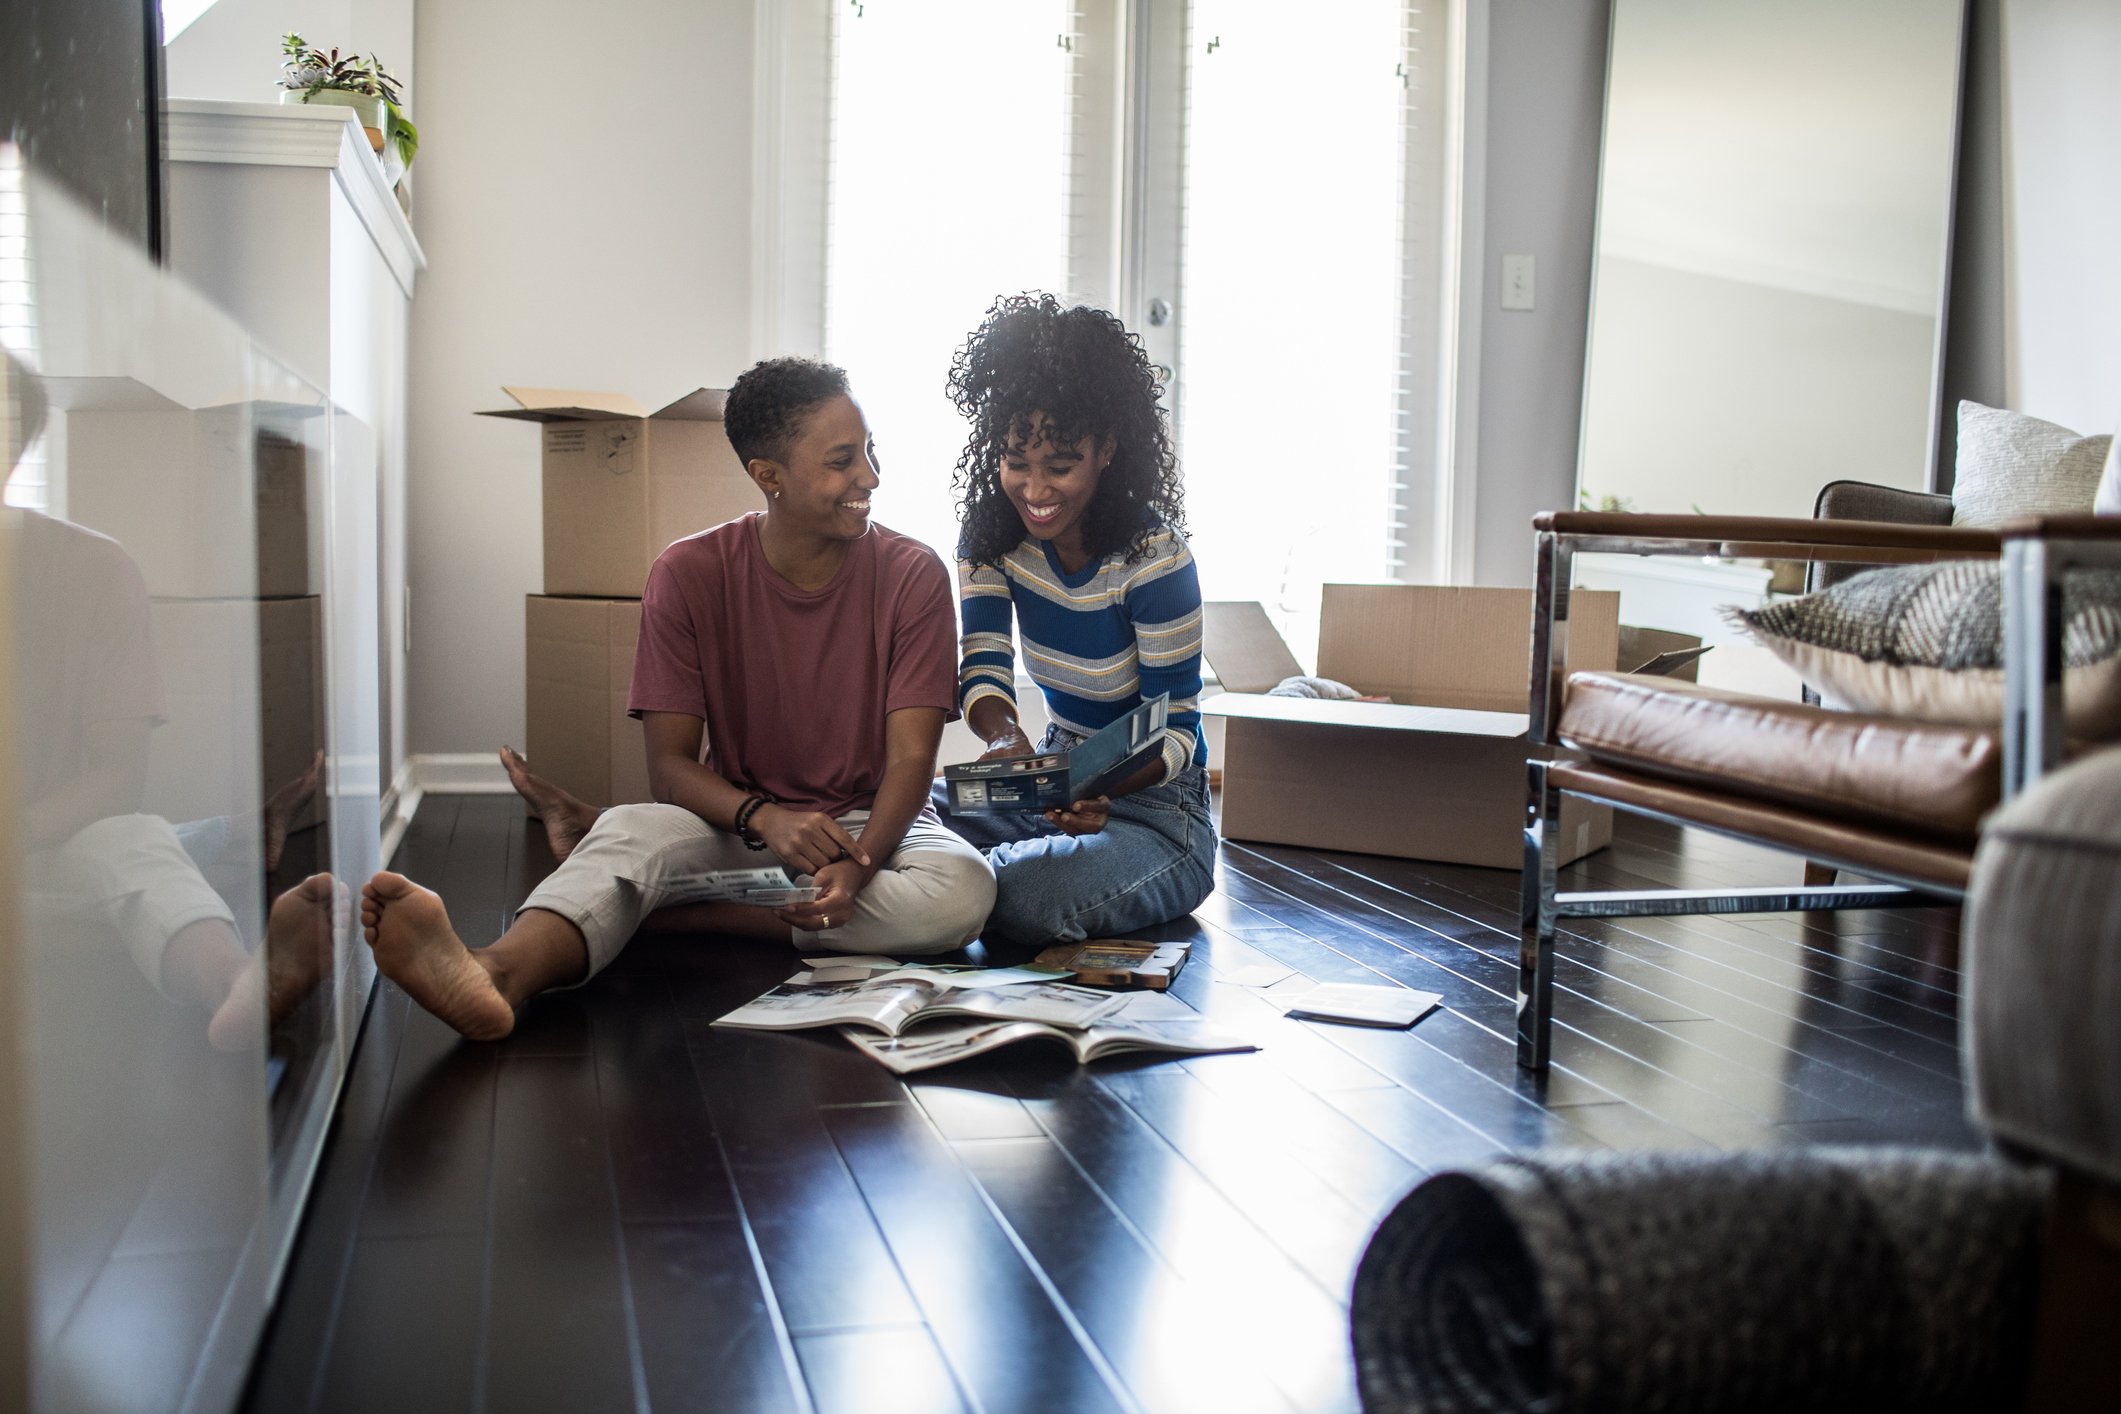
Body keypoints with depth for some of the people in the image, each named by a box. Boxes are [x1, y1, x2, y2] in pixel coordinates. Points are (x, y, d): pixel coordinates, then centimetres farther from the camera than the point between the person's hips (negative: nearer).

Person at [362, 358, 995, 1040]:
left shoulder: (912, 574, -6)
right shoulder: (690, 574, -5)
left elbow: (911, 759, -13)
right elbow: (669, 765, -9)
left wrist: (856, 865, -33)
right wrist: (765, 817, -30)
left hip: (872, 826, 1)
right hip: (738, 824, 0)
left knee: (963, 888, -33)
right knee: (635, 830, -32)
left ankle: (668, 910, -29)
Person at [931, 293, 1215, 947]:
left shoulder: (1154, 555, -20)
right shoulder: (990, 532, -5)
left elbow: (1175, 724, -18)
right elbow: (983, 666, -11)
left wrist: (1101, 790, -39)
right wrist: (1005, 739, -36)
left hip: (1154, 802, -4)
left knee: (1024, 896, -31)